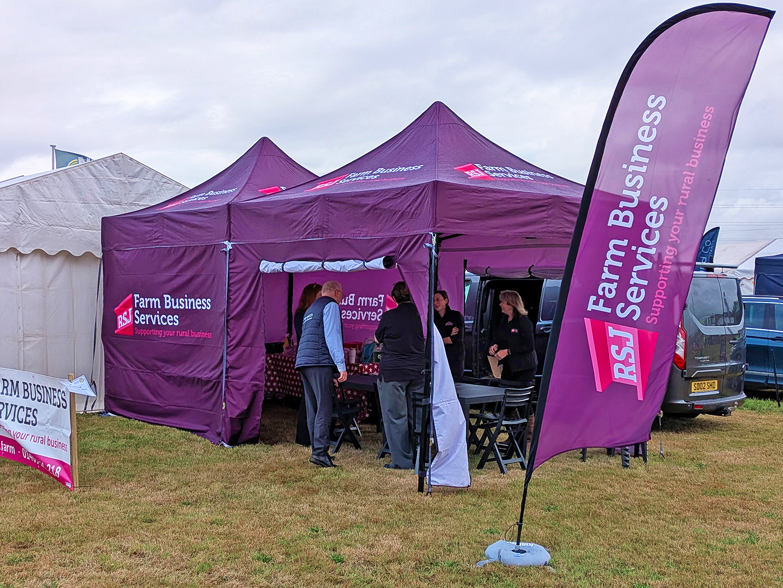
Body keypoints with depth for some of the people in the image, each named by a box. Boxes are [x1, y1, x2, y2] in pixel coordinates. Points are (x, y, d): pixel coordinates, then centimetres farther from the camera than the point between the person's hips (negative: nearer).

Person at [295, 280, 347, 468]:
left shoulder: (310, 310, 28)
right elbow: (332, 336, -11)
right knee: (324, 409, -11)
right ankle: (319, 451, -17)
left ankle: (316, 450, 10)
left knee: (313, 410, 9)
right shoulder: (331, 305, 1)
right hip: (320, 362, -9)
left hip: (303, 361, 9)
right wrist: (341, 366, -14)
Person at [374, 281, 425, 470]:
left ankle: (403, 461, 4)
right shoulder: (420, 314, 0)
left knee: (396, 417, 2)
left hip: (393, 371, -4)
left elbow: (378, 339, 7)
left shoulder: (388, 316, -8)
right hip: (418, 371, 4)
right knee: (416, 415, 12)